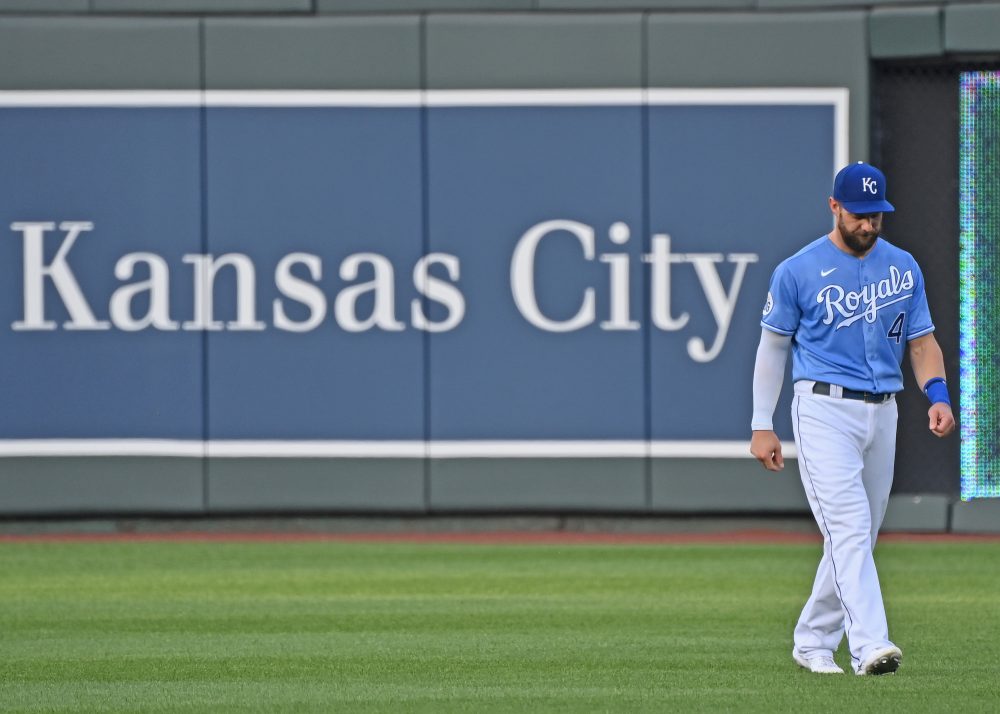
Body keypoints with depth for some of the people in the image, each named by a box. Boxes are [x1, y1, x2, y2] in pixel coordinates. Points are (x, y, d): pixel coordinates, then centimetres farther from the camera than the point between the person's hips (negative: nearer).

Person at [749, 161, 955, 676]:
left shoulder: (903, 267, 9)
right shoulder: (798, 271, -3)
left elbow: (922, 340, 13)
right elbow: (773, 345, 4)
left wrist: (937, 395, -6)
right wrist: (762, 426, 1)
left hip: (882, 412, 5)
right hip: (824, 410, -5)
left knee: (860, 536, 9)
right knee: (849, 526, -18)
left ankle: (813, 641, 23)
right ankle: (870, 646, -28)